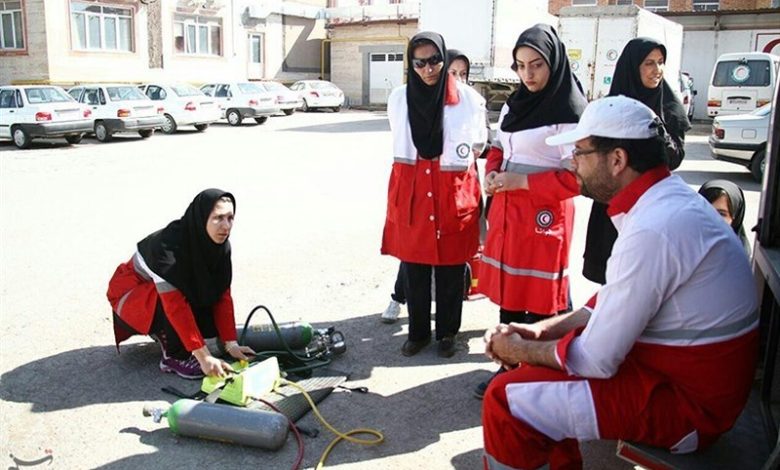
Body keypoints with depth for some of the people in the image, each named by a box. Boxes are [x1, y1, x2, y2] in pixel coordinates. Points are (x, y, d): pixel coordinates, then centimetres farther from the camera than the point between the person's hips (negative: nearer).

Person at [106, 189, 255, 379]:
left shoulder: (220, 245, -17)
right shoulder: (169, 246, -36)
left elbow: (223, 295, -14)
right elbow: (176, 306, -40)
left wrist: (231, 343, -21)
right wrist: (203, 356, -42)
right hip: (132, 294, -6)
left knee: (212, 321, -17)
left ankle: (163, 333, 9)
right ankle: (174, 356, -17)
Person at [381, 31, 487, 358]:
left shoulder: (469, 99, -5)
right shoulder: (398, 99, 3)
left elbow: (477, 147, 8)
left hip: (454, 193, -2)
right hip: (411, 193, 2)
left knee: (450, 269, 8)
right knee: (413, 268, 9)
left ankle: (447, 333, 26)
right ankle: (418, 332, 26)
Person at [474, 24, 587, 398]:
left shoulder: (568, 112, -12)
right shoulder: (515, 103, 11)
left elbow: (575, 177, -17)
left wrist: (520, 181, -18)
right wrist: (492, 174, 2)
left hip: (543, 215, -7)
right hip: (507, 210, 7)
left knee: (539, 299, 0)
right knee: (508, 291, 13)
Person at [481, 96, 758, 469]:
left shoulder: (653, 230, -28)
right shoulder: (669, 200, 3)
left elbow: (596, 361, -23)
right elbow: (611, 302, 13)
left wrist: (518, 350, -6)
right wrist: (538, 331, 3)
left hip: (685, 399, -10)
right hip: (686, 369, 10)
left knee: (506, 399, -14)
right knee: (538, 357, 15)